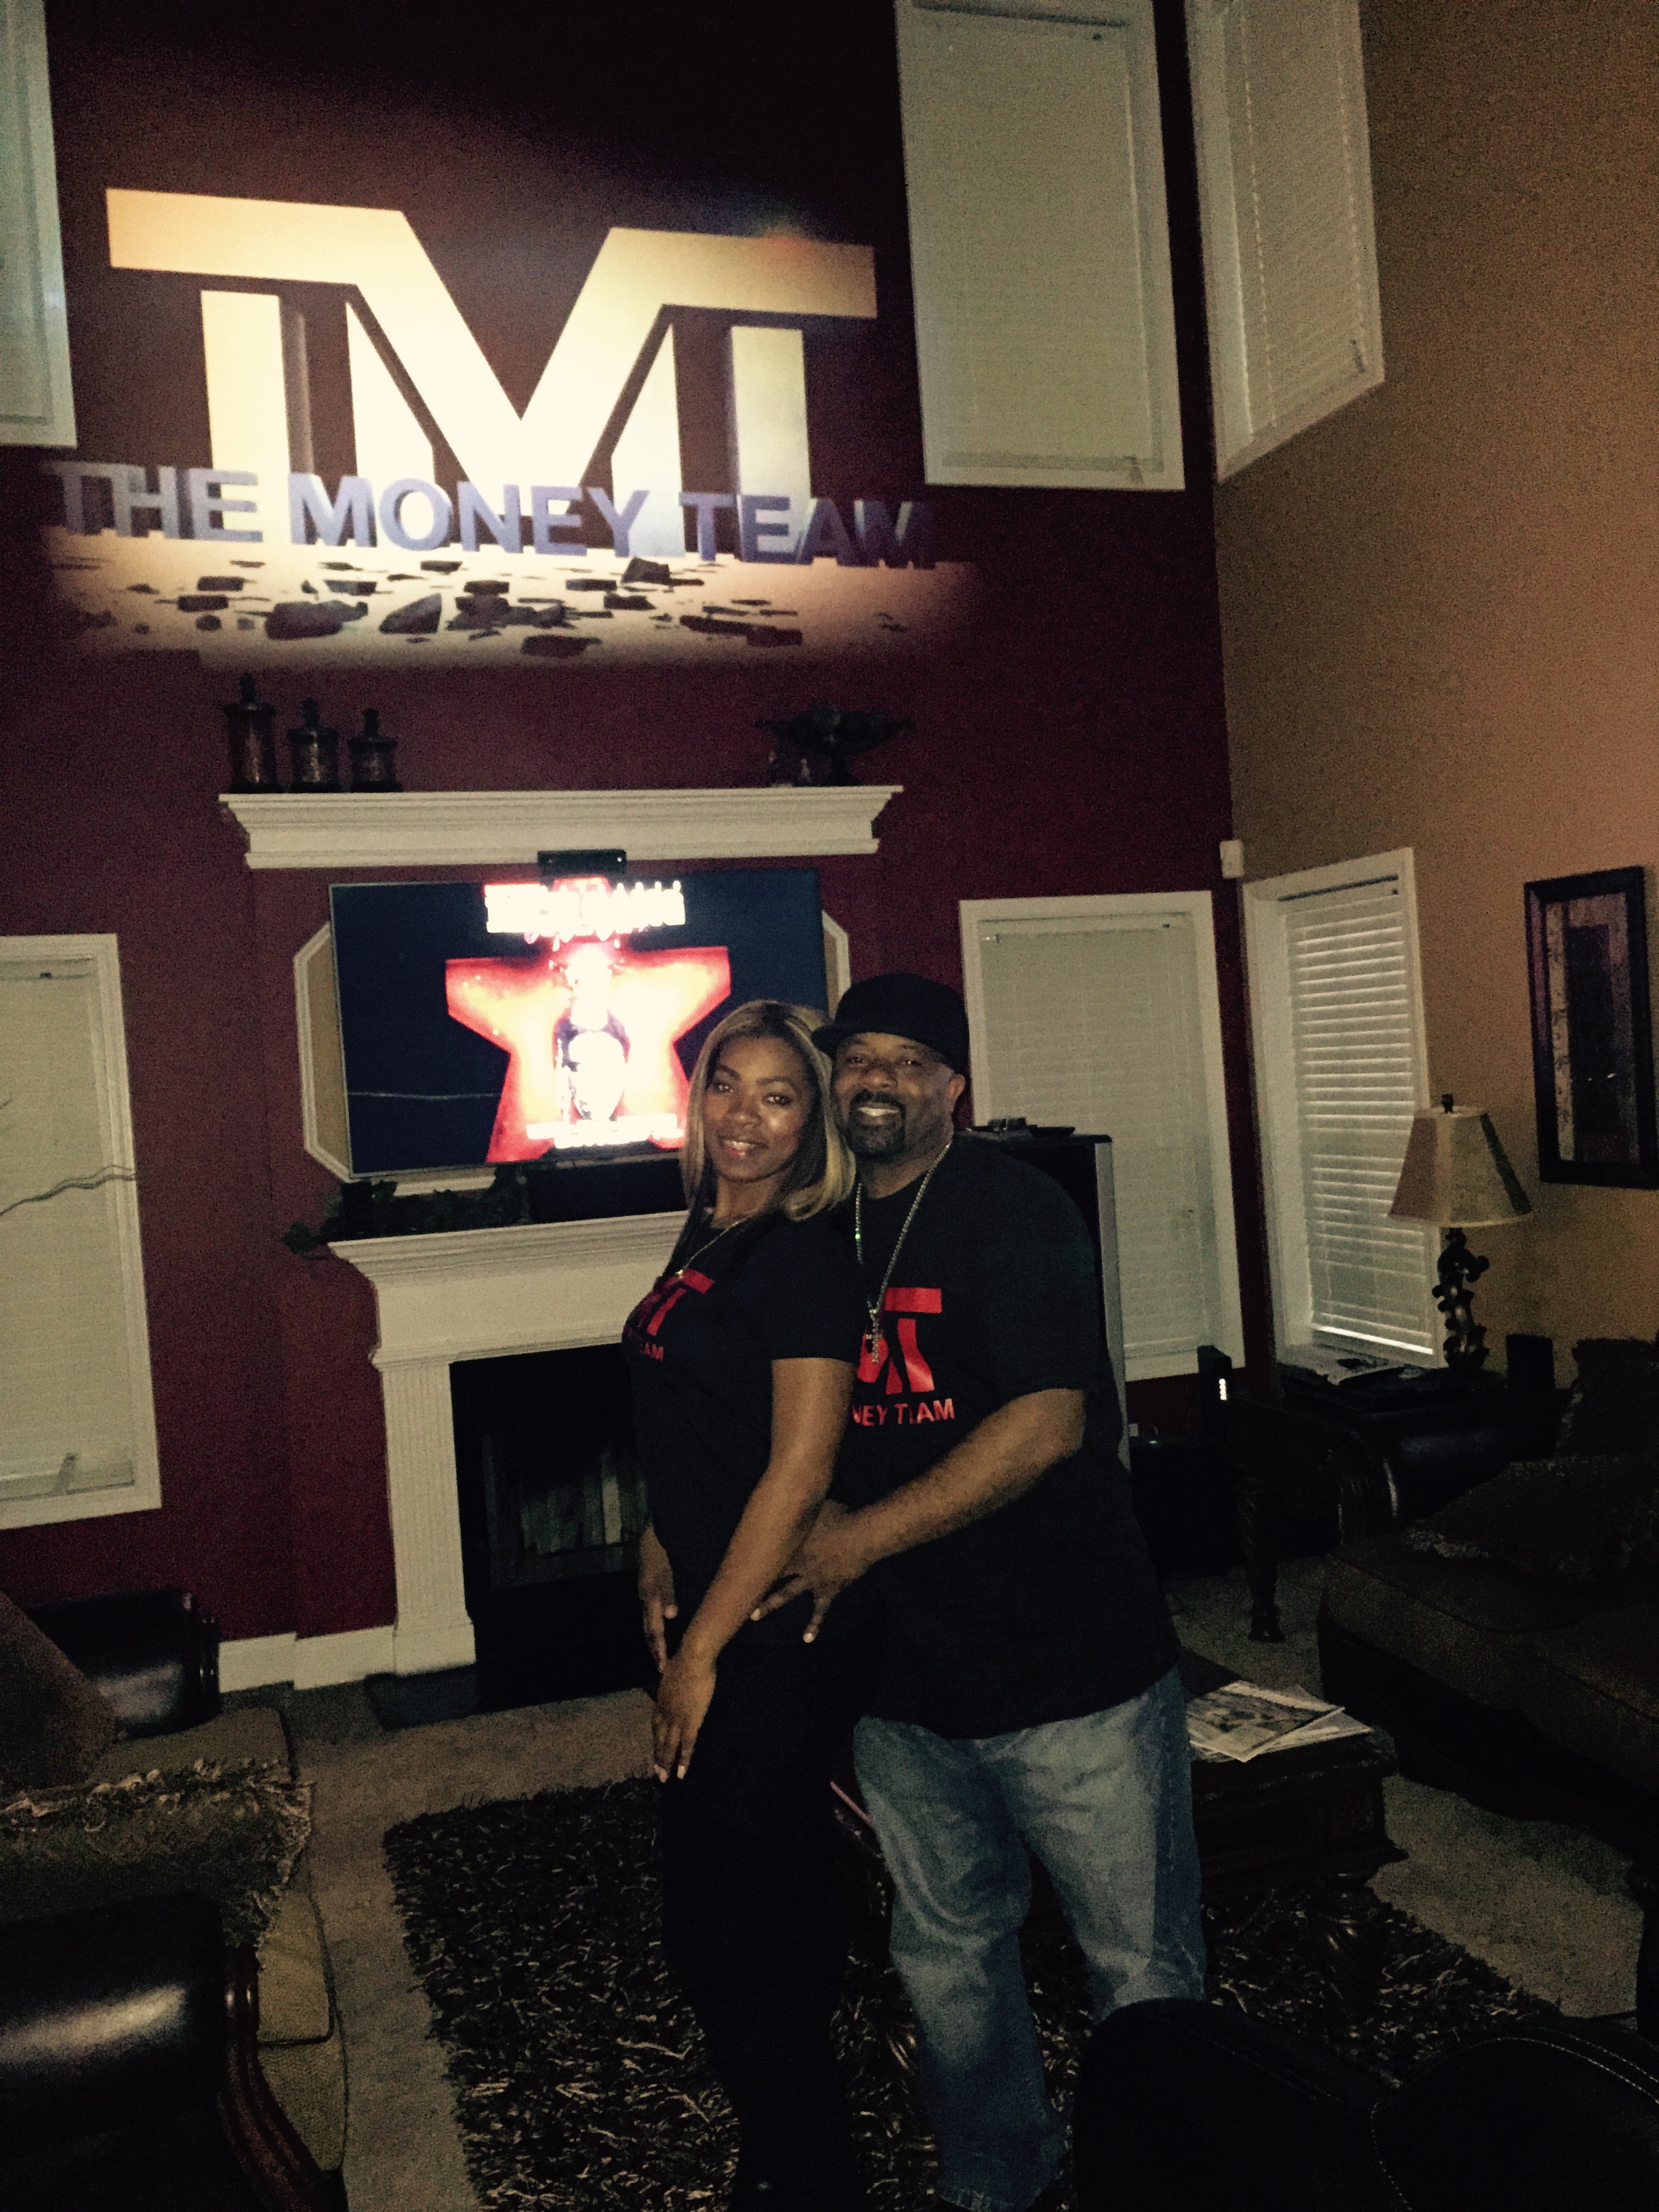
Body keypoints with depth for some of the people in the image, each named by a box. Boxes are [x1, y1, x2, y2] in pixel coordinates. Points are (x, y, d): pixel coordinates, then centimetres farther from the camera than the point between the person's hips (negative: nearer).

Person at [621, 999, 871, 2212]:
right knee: (779, 1898, 22)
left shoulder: (806, 1258, -18)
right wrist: (660, 1548, 4)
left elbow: (798, 1471, -22)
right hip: (710, 1618, 9)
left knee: (728, 1929, 2)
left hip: (773, 1640, -9)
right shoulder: (711, 1229, 8)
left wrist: (700, 1651, -17)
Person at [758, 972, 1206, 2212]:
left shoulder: (1012, 1211, -13)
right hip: (903, 1681, 6)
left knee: (1144, 1968, 9)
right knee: (947, 1952, 21)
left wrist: (863, 1536, -18)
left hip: (1070, 1671, -5)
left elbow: (1047, 1423, -23)